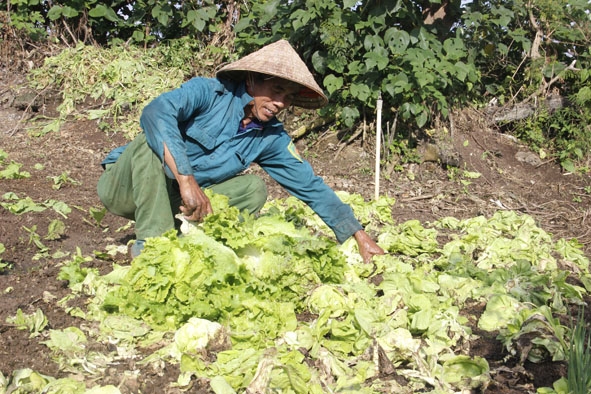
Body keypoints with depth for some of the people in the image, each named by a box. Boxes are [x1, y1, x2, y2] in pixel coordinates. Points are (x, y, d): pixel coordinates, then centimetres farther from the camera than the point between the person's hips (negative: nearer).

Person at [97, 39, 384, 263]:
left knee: (253, 188, -11)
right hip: (126, 187, -4)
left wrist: (360, 236, -7)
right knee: (152, 141, -34)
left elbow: (311, 186, -1)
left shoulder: (271, 139, -2)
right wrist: (186, 179, -46)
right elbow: (156, 112, -37)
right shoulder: (208, 92, -18)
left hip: (172, 200, 5)